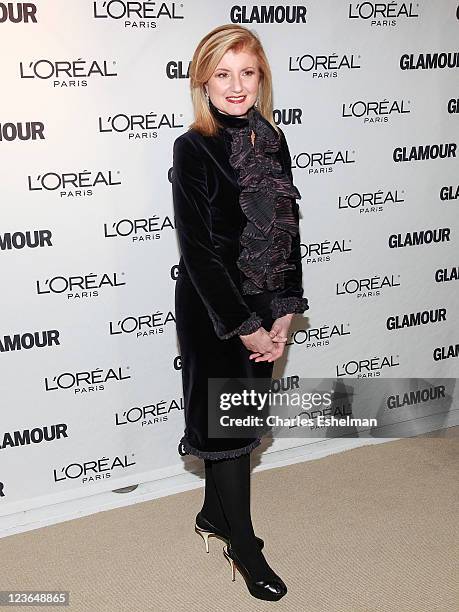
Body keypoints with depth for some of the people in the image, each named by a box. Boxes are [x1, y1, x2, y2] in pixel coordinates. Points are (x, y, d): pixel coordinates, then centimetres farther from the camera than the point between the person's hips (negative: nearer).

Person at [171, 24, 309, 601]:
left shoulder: (271, 141, 4)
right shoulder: (193, 148, -13)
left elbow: (288, 228, 4)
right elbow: (197, 247, -16)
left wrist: (283, 314, -4)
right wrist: (244, 326, -15)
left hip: (263, 308, 6)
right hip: (212, 308, -6)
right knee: (225, 419, 7)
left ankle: (214, 511, 40)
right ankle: (243, 546, 25)